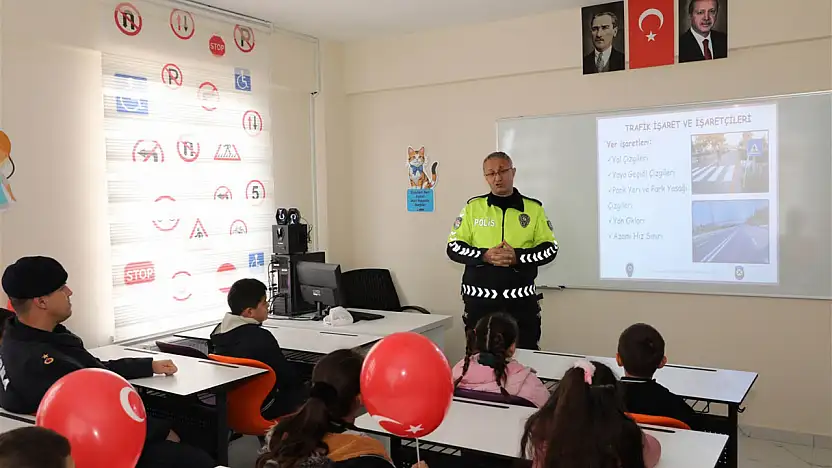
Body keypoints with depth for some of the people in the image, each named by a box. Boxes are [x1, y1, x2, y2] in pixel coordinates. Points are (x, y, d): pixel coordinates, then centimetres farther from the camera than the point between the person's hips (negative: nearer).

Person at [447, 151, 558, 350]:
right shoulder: (473, 207, 4)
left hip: (521, 300, 0)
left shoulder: (533, 208, 4)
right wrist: (485, 256, -15)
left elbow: (550, 248, 1)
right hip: (479, 299, 1)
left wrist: (518, 257, -15)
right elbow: (454, 247, 1)